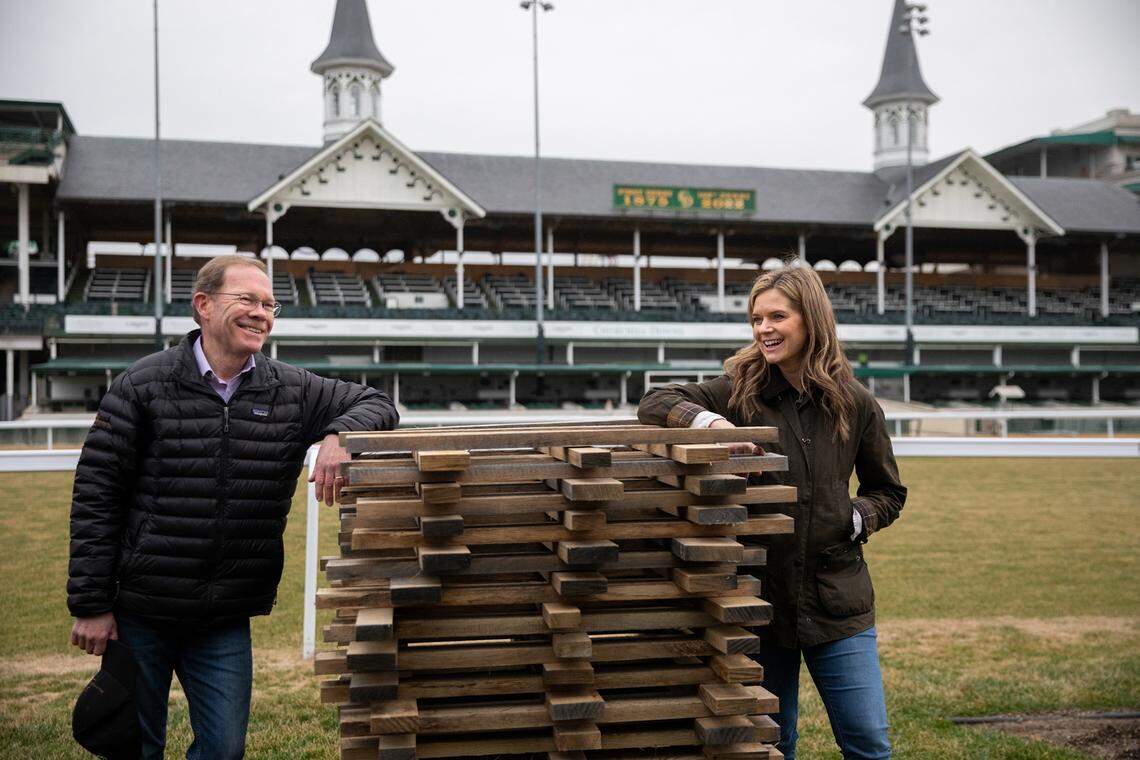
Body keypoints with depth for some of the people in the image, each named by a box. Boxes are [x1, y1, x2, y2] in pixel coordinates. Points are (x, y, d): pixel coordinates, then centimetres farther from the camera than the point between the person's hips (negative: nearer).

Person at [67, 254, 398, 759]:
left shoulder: (292, 391, 2)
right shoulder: (145, 385, -7)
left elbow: (376, 404, 7)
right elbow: (95, 495, -6)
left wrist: (339, 435, -18)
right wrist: (90, 604, -8)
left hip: (226, 622, 3)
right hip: (139, 615, -2)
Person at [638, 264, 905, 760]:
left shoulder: (854, 403, 2)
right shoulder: (738, 393, -1)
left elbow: (888, 492, 13)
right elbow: (654, 404, -6)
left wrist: (857, 518, -8)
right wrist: (709, 421, -24)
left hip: (837, 598, 0)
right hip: (760, 594, 0)